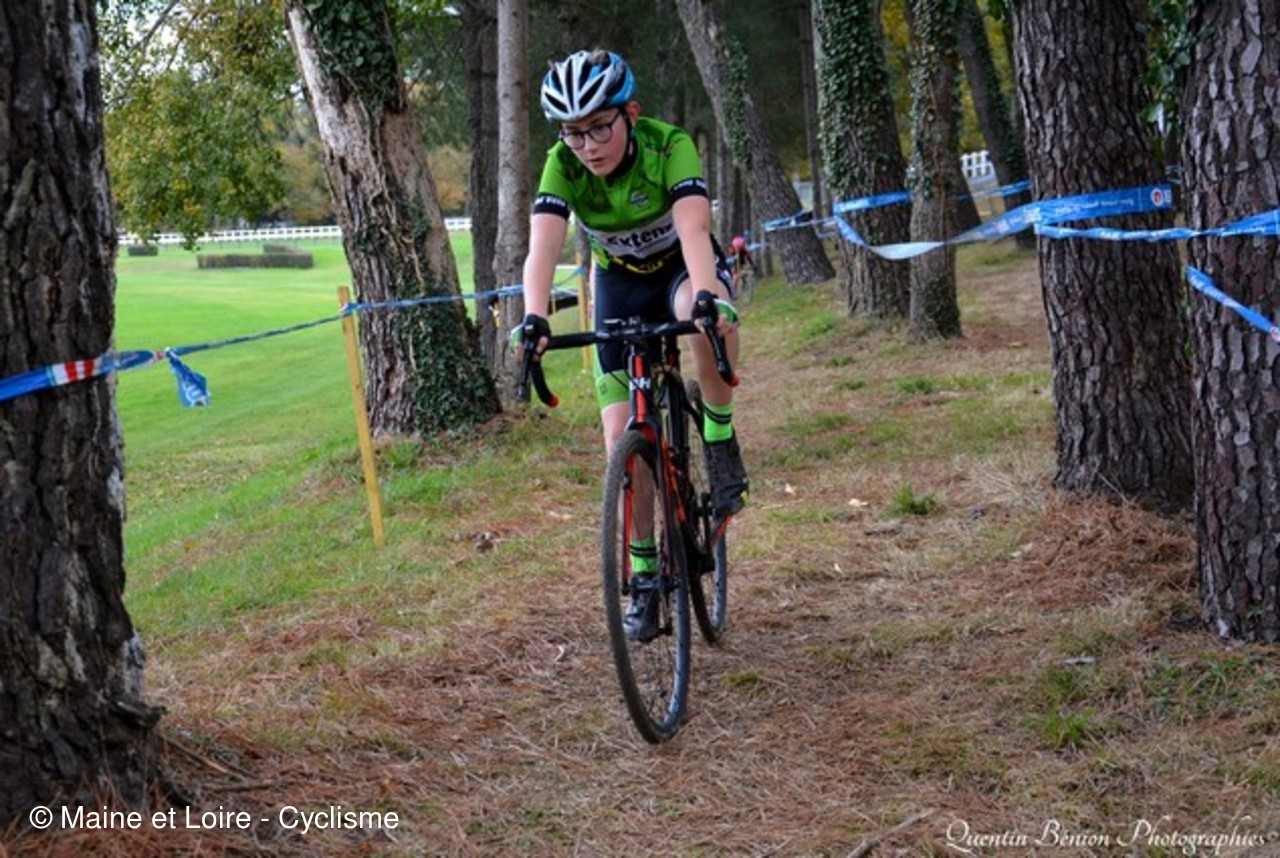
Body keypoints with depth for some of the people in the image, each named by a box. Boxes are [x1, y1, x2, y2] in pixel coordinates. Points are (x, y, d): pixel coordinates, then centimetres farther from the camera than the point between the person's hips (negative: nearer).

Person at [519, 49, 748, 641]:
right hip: (619, 284, 2)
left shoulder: (669, 147, -30)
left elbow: (694, 229, -43)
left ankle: (719, 441, -15)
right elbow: (543, 247, -35)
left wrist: (708, 299, -61)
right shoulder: (562, 166, -23)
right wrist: (534, 318, -53)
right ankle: (646, 575, 7)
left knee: (713, 320, -41)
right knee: (623, 438, -8)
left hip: (681, 266, -2)